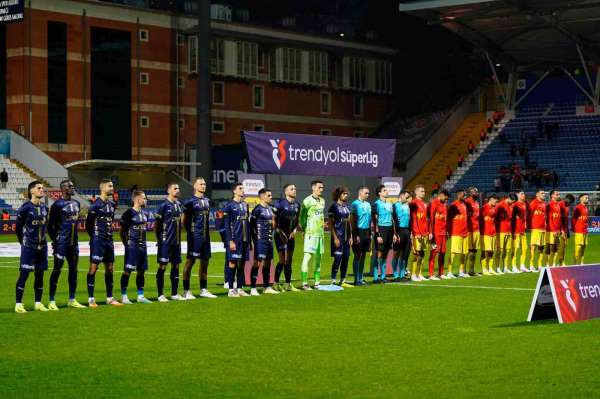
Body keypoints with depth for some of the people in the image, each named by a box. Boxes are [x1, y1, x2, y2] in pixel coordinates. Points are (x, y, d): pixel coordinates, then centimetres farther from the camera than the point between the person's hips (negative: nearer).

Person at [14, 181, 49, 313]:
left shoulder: (44, 208, 7)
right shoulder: (25, 208, -11)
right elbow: (18, 227, -2)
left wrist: (42, 239, 14)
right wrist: (23, 242, 6)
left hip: (42, 246, 6)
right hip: (28, 247, -6)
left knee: (40, 274, 9)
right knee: (24, 274, -5)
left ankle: (38, 303, 17)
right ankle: (18, 304, -1)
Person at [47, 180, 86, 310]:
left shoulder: (76, 203, 12)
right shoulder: (57, 204, -10)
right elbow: (50, 225, -8)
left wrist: (74, 238, 16)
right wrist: (55, 240, -10)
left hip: (73, 243, 7)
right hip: (61, 243, -7)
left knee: (73, 270, 10)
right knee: (57, 269, -5)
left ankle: (72, 300, 18)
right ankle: (51, 301, -1)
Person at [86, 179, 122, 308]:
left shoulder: (111, 204, 11)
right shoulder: (96, 205, -12)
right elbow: (88, 223, -8)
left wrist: (109, 234, 13)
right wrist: (94, 237, -1)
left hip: (109, 240, 8)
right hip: (98, 240, -8)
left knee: (110, 268, 10)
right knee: (93, 267, -5)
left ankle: (109, 298, 18)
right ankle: (91, 299, -2)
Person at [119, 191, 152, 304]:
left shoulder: (145, 213, 12)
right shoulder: (128, 213, -10)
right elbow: (122, 231, -6)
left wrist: (143, 242, 15)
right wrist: (126, 244, -8)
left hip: (142, 246, 7)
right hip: (132, 246, -7)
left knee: (141, 270, 10)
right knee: (128, 270, -6)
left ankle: (140, 296, 18)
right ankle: (124, 296, -2)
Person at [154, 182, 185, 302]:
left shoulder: (179, 205, 10)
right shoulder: (164, 205, -10)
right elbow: (156, 224, -7)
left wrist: (179, 237, 15)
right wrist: (159, 240, -5)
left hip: (176, 242, 7)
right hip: (165, 242, -7)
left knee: (176, 266, 10)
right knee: (162, 266, -3)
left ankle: (174, 294, 17)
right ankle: (160, 295, 2)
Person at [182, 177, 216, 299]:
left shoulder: (207, 201, 13)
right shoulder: (190, 201, -9)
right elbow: (185, 220, -7)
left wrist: (206, 231, 15)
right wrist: (191, 233, -8)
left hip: (205, 236, 7)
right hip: (195, 236, -7)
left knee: (205, 262, 11)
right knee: (190, 261, -4)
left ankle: (203, 290, 20)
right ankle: (186, 291, 0)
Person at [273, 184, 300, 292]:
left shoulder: (297, 204, 9)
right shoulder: (281, 203, -11)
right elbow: (274, 219, -10)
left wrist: (295, 230, 3)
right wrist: (279, 231, -14)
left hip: (291, 235, 6)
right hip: (281, 235, -6)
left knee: (289, 261, 9)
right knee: (282, 260, -8)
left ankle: (288, 284, 15)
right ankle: (276, 284, 3)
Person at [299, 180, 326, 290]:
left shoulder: (322, 200, 14)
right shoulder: (307, 201, -9)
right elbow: (302, 217, -7)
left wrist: (323, 224, 15)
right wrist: (305, 229, -5)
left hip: (320, 232, 8)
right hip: (311, 233, -8)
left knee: (318, 257, 11)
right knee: (308, 256, -11)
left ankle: (317, 282, 17)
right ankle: (304, 283, -13)